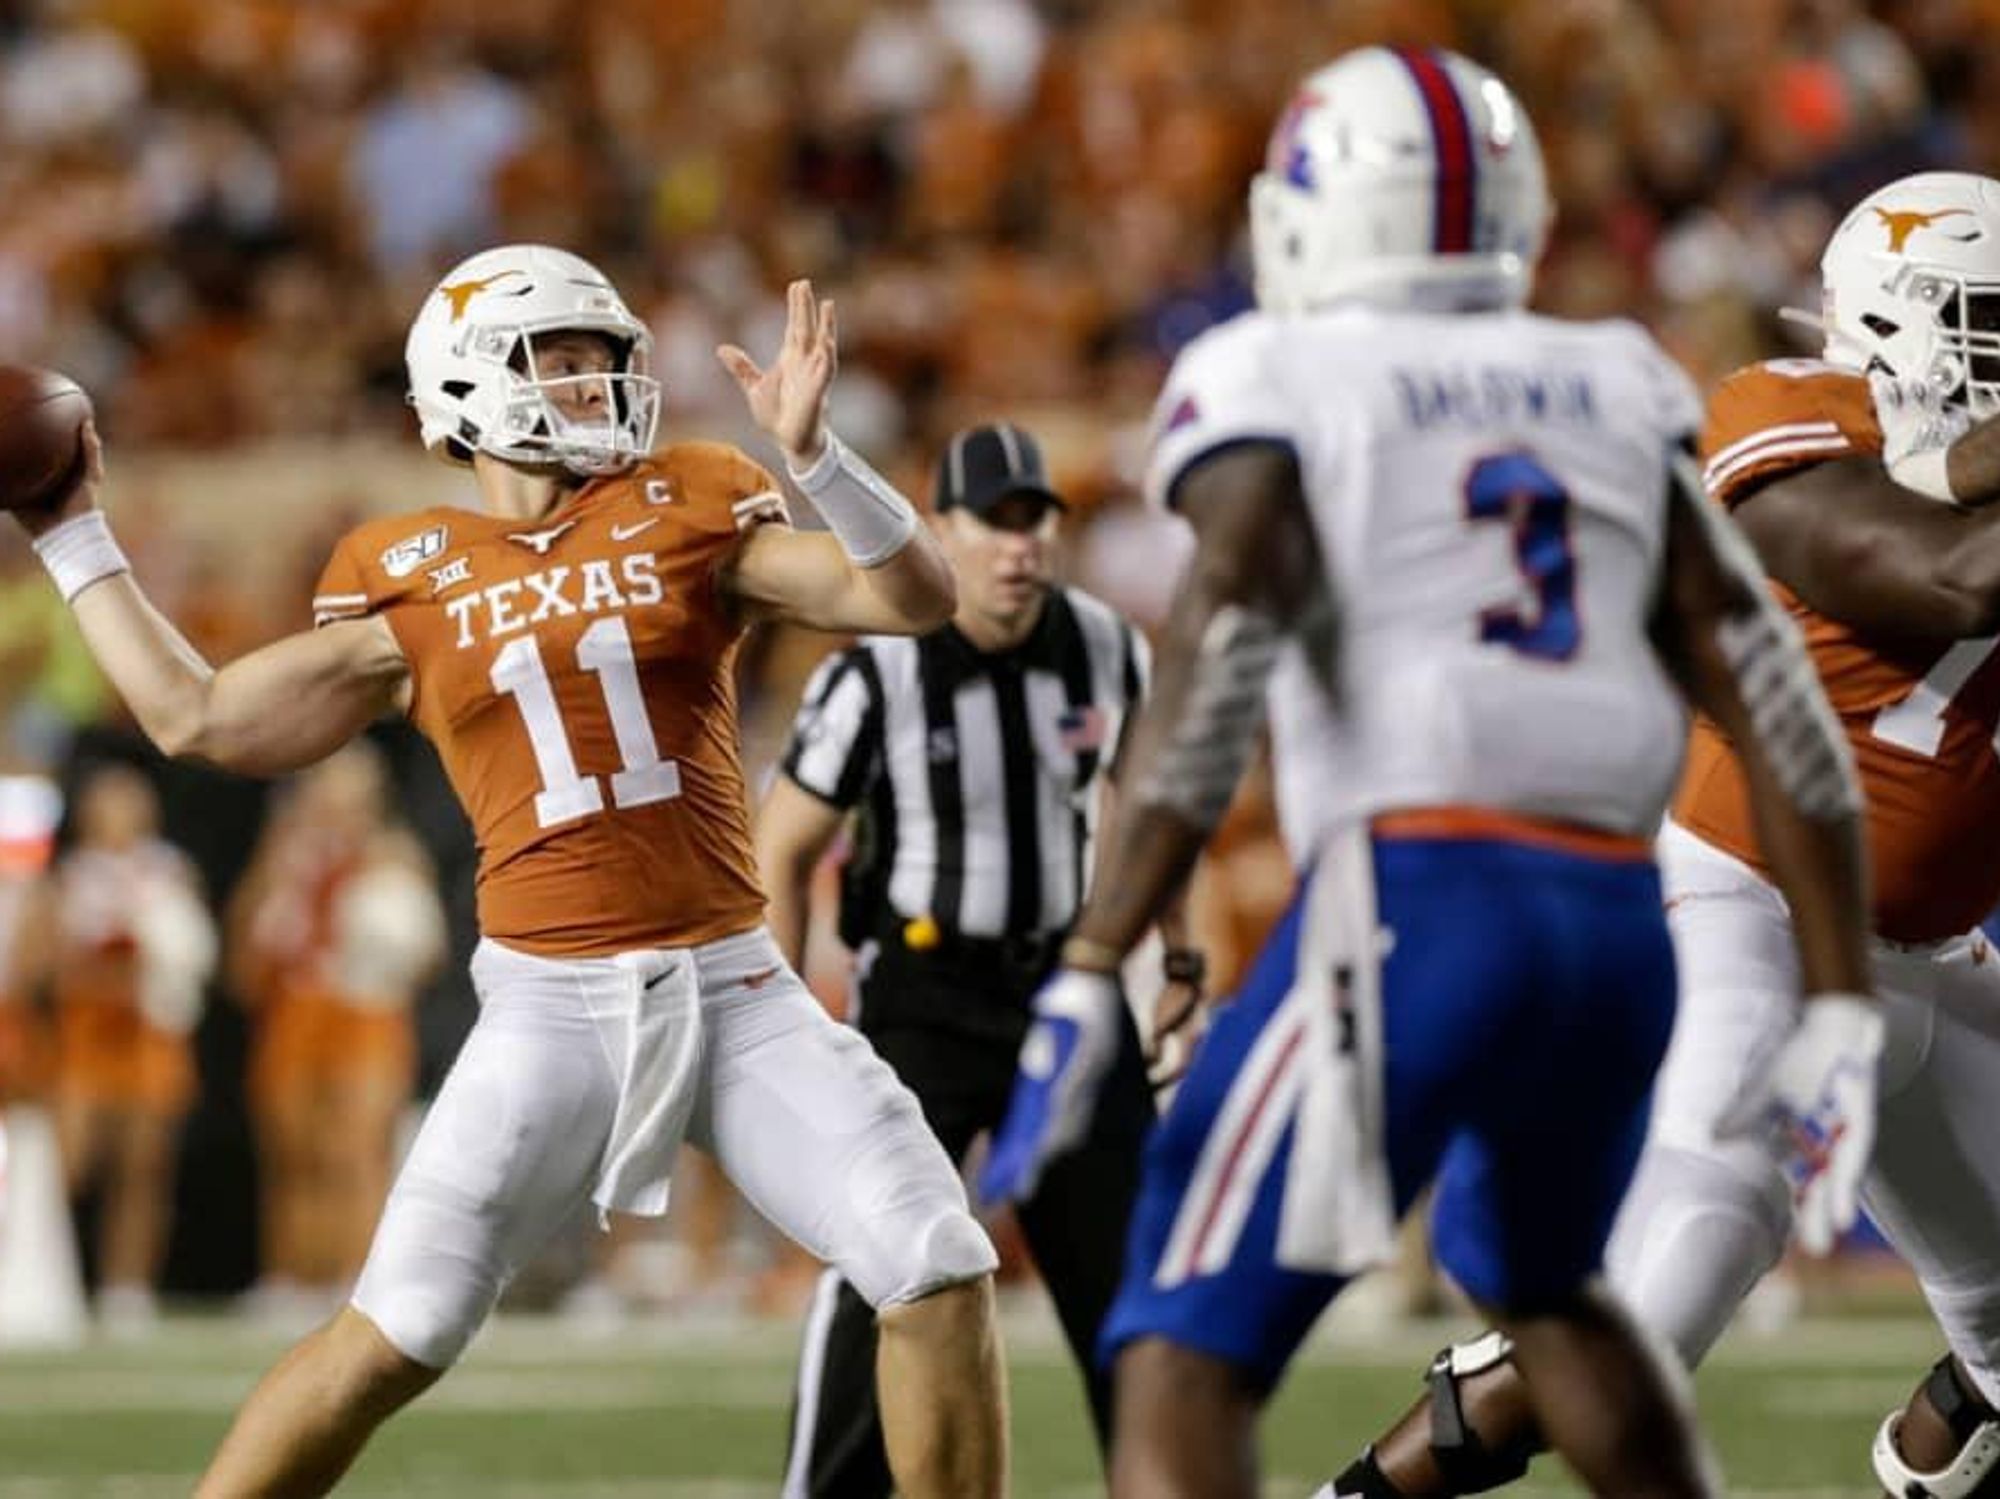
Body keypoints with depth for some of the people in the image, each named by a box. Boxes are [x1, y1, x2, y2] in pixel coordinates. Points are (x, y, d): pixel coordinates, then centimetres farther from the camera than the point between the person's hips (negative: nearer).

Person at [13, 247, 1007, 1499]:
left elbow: (917, 597, -4)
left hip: (735, 989, 1)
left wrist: (813, 452, -18)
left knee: (942, 1278, -10)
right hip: (554, 1004, -1)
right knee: (396, 1335, -7)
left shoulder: (685, 519, 4)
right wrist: (73, 539, 16)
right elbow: (201, 718, 12)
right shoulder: (413, 585, 5)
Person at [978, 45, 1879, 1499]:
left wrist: (1088, 980, -16)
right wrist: (1841, 1012, 12)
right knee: (1536, 1280, 33)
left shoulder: (1276, 394, 5)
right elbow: (1766, 688, 11)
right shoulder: (1610, 403, 19)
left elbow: (1219, 668, -12)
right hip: (1619, 925, 5)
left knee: (1189, 1353, -3)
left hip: (1413, 902, -5)